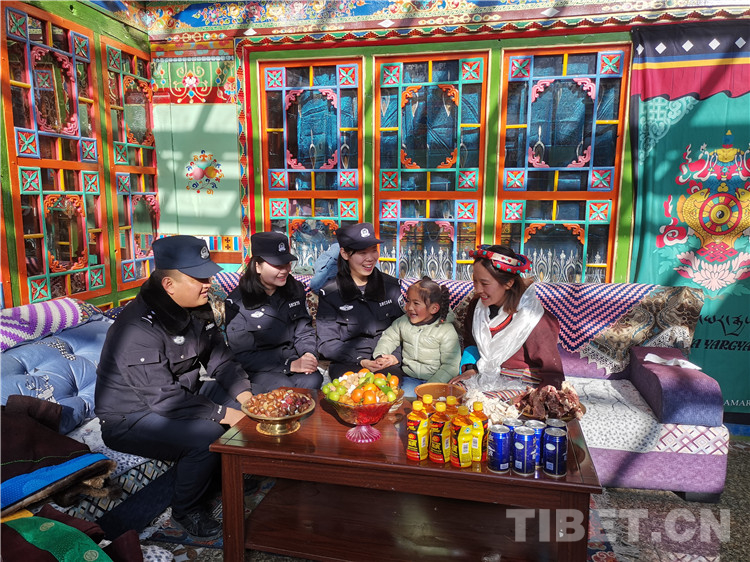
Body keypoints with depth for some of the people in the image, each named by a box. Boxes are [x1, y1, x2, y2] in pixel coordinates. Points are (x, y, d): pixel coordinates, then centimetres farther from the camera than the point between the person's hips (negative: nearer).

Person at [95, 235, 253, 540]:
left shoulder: (198, 309, -3)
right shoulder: (139, 328, -29)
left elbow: (220, 358, 2)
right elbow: (163, 398, -32)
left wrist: (244, 393, -15)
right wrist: (223, 413, -30)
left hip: (182, 394, 8)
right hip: (131, 416, -8)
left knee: (245, 403, -3)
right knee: (207, 435, -29)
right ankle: (186, 510, -1)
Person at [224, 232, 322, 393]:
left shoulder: (295, 289, 3)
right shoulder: (237, 301, -12)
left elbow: (304, 330, 9)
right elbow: (243, 355, -13)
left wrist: (308, 354, -15)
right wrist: (290, 365, -22)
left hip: (292, 358, 4)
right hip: (257, 369, -4)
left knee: (313, 380, -26)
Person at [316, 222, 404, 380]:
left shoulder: (391, 285, 8)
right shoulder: (329, 293, 0)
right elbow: (327, 343, -2)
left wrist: (395, 356, -9)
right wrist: (360, 360, -16)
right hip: (348, 363, -2)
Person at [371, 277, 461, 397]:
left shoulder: (447, 330, -10)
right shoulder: (403, 322, 5)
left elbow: (450, 366, -11)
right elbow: (388, 338, 21)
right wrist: (380, 356, 2)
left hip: (435, 380, -3)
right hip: (409, 379, 4)